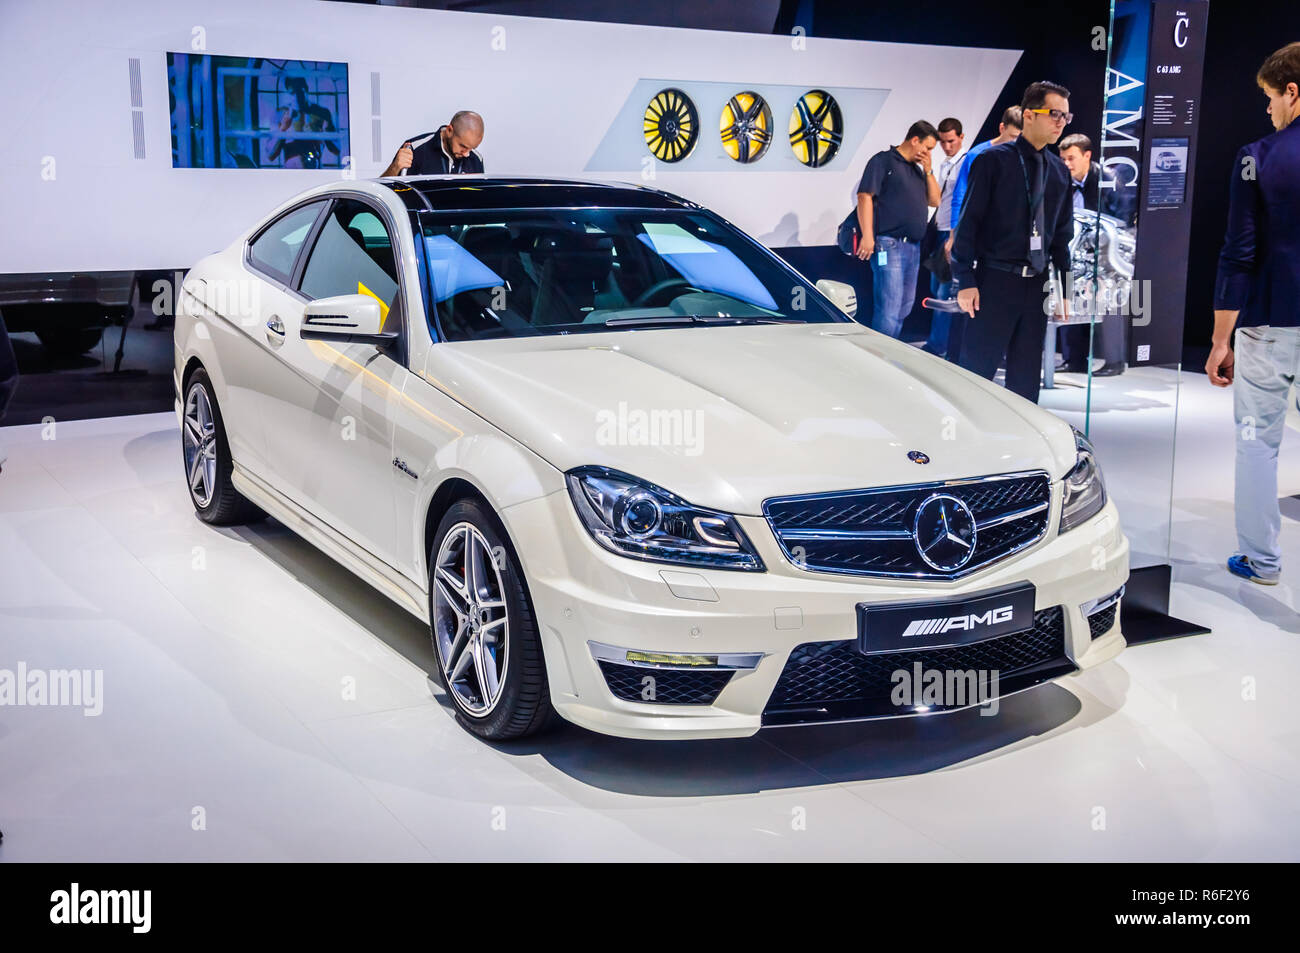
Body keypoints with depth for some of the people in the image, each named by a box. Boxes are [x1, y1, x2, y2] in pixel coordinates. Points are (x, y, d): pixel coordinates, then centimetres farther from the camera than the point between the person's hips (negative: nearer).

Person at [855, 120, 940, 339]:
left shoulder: (917, 169, 22)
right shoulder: (883, 161, -3)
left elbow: (935, 201, 20)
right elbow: (865, 196, -11)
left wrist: (928, 171, 7)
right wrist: (868, 237, -19)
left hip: (913, 247, 9)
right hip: (889, 245, -9)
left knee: (905, 308, 11)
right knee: (888, 310, -14)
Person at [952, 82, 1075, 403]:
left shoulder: (1059, 171, 10)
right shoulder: (994, 160, -5)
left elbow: (1062, 233, 16)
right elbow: (969, 221, -7)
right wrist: (966, 281, -12)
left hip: (1036, 285, 5)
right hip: (995, 281, -5)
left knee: (1027, 374, 10)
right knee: (977, 368, -3)